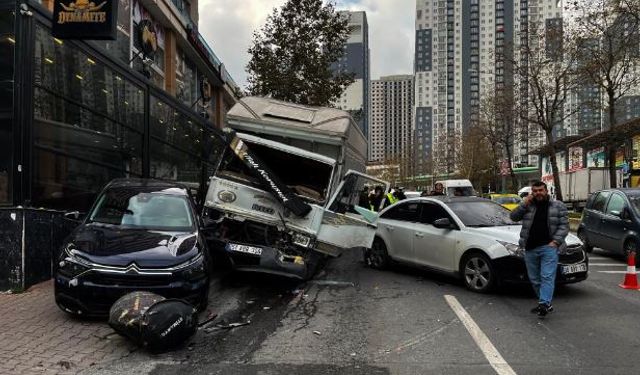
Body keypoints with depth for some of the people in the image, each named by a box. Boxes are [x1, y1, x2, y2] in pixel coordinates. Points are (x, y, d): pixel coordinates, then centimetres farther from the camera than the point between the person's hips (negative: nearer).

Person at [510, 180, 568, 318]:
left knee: (547, 277, -12)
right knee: (534, 279, 9)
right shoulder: (528, 206, 12)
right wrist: (524, 204, -6)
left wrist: (556, 241, -11)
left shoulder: (558, 206, 5)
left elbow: (564, 225, 2)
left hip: (549, 247, -4)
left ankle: (544, 304, -16)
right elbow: (514, 217, 4)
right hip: (530, 248, 4)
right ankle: (547, 303, 21)